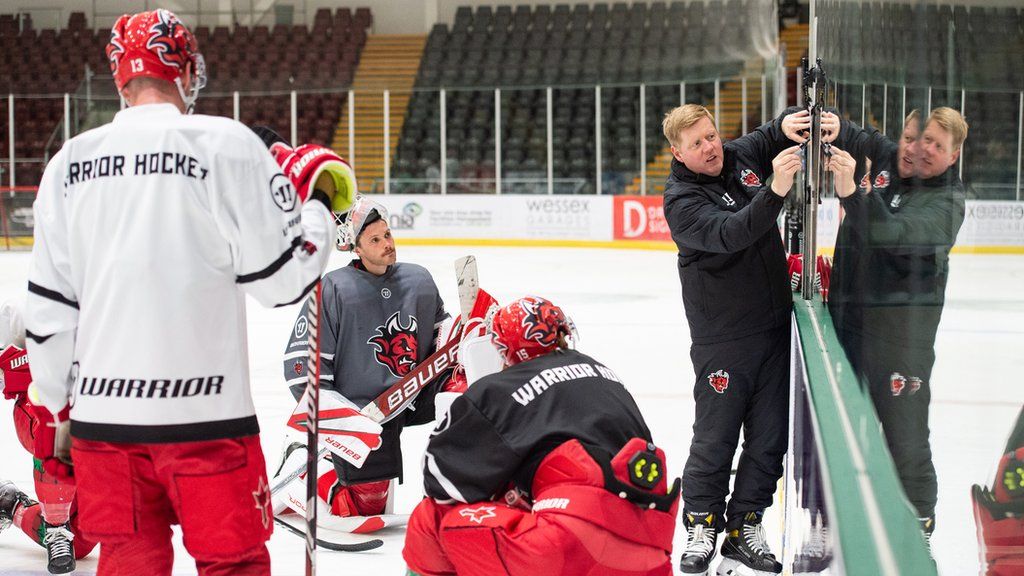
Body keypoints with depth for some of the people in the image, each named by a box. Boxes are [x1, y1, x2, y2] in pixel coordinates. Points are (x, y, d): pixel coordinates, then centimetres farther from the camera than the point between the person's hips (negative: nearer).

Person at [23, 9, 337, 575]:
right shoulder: (226, 145, -8)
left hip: (101, 411, 5)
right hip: (203, 409, -4)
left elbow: (48, 306, 8)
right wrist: (317, 206, 10)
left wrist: (58, 410, 19)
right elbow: (282, 277, -8)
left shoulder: (69, 161, 6)